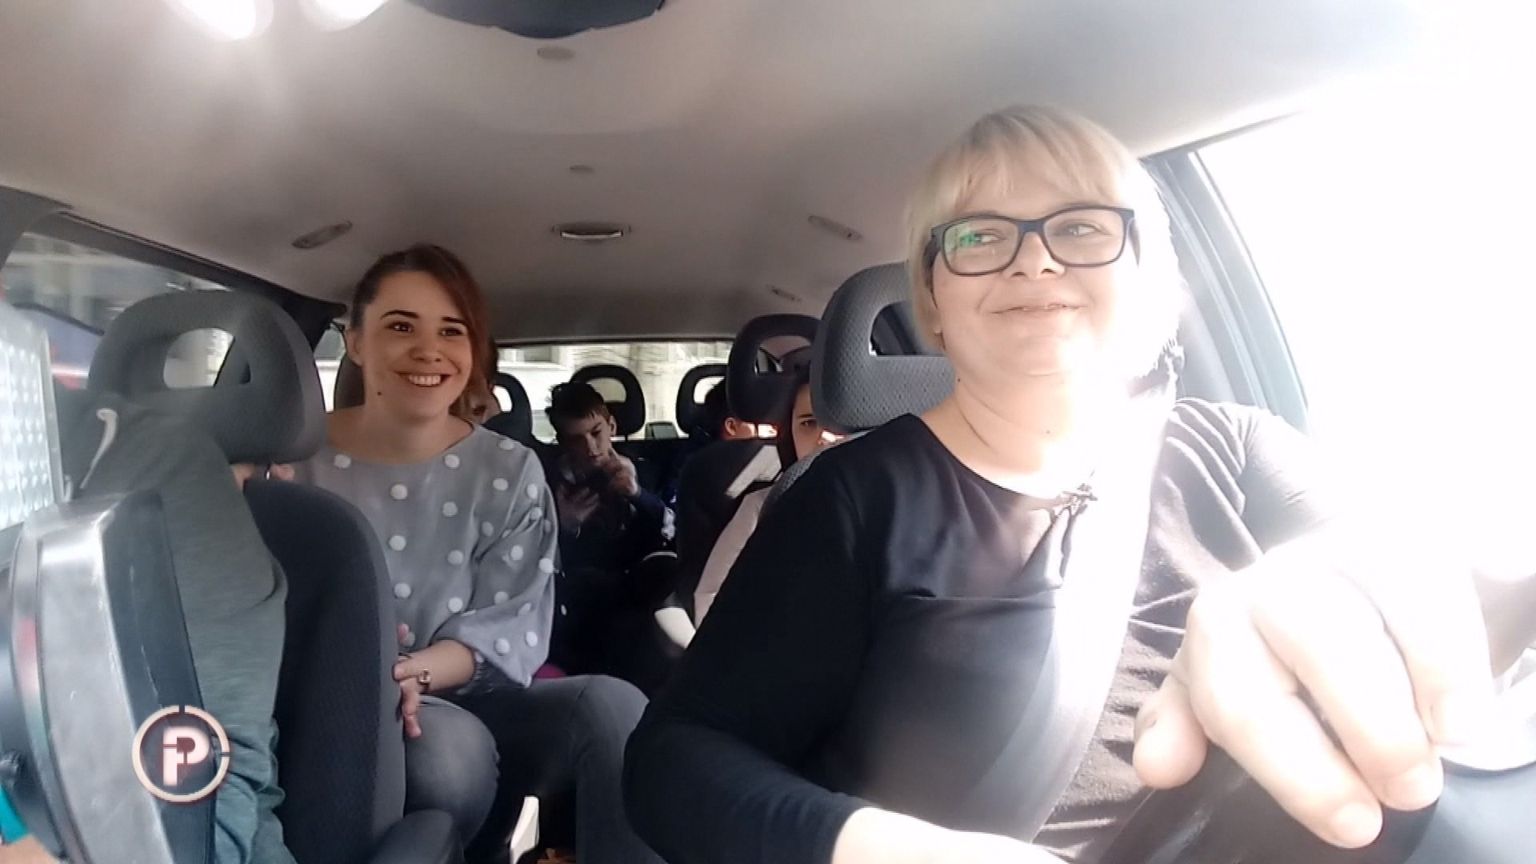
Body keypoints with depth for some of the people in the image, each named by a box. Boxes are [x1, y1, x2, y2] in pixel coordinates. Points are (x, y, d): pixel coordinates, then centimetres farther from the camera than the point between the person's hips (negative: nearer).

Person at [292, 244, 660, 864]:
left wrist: (414, 671, -25)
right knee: (451, 746, -35)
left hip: (472, 699, 2)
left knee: (613, 706, -27)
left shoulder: (510, 471, 1)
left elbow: (512, 624, -5)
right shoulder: (298, 460, -2)